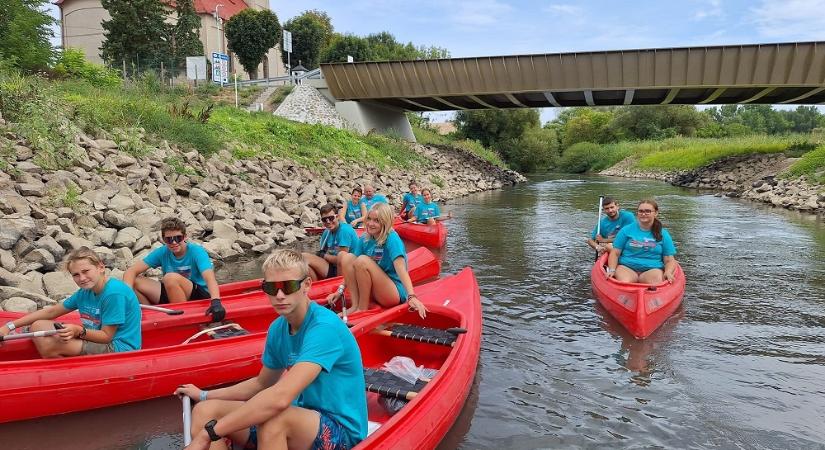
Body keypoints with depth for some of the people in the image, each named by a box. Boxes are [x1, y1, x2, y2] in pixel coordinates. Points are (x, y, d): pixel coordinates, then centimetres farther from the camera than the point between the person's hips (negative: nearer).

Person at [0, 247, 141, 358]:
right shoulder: (85, 292, 7)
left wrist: (79, 331, -31)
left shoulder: (114, 293, -20)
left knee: (48, 344, -20)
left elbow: (106, 336, -17)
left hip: (119, 348, -9)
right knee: (38, 326, 6)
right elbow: (51, 311, 15)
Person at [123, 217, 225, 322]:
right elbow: (131, 271, -6)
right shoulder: (162, 253, -2)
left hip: (200, 297, -5)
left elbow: (210, 278, -31)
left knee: (171, 277, -32)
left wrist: (216, 302, -50)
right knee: (134, 282, -9)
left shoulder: (196, 251, -15)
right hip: (171, 295, 5)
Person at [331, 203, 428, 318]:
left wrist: (411, 297, -40)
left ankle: (363, 309, -13)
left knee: (363, 260, -26)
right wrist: (340, 291, 4)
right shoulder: (365, 239, 4)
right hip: (374, 291, 7)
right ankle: (355, 305, -12)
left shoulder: (392, 238, -16)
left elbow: (401, 269, -29)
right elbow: (351, 269, 10)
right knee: (348, 257, -8)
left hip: (395, 293, -7)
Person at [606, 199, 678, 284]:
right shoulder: (626, 230, 10)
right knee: (624, 282, -36)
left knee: (657, 281, -34)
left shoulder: (663, 234, 13)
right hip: (626, 267, -1)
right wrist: (612, 270, -10)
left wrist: (668, 272, -12)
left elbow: (669, 260, 10)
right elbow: (615, 253, 8)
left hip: (653, 269, 1)